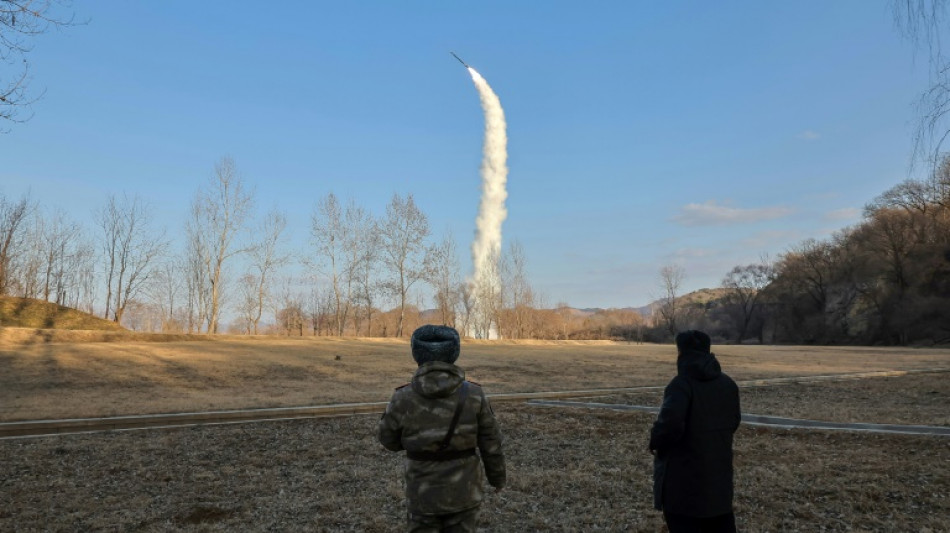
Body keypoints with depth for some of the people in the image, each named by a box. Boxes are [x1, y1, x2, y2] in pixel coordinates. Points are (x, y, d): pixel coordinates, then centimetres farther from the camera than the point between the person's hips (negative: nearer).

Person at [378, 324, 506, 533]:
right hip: (464, 491, 1)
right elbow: (490, 443, -4)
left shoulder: (404, 398, -15)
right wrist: (497, 475, 12)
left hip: (423, 493, 0)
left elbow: (388, 439, 0)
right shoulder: (473, 395, -13)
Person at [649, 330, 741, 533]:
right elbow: (733, 421, 16)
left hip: (684, 476, -7)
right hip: (719, 469, 7)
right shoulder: (728, 384, 6)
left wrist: (656, 443, -12)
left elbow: (670, 423, -30)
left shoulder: (682, 384, -18)